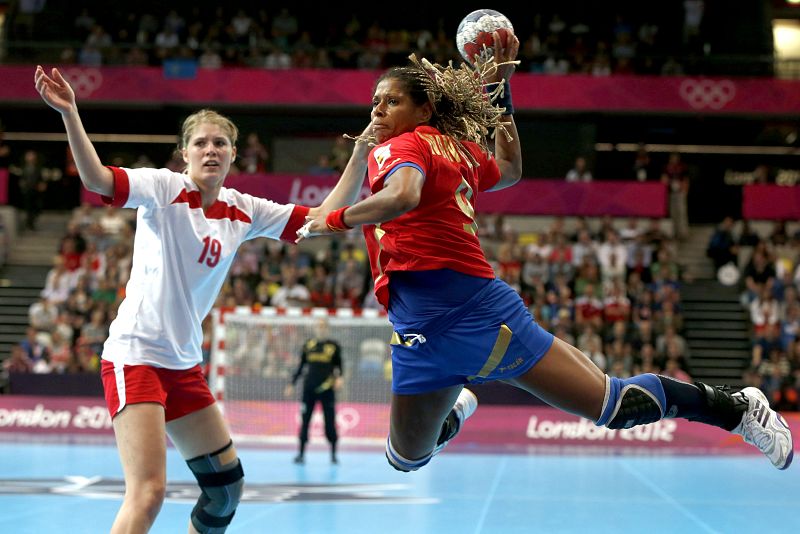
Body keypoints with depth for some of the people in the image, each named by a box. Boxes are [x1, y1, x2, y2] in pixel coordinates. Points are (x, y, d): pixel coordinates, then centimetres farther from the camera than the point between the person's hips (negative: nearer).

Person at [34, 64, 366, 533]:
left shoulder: (242, 211, 7)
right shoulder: (164, 188, -10)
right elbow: (96, 178, -27)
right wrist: (69, 113, -41)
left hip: (185, 363, 7)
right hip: (136, 354, -7)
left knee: (228, 486, 13)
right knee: (149, 492, -20)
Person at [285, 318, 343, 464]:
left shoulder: (334, 346, 1)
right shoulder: (308, 345, 7)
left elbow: (338, 366, 8)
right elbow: (301, 366, 14)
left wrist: (338, 377, -12)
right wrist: (292, 384, 13)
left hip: (327, 388, -2)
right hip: (309, 387, 2)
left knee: (330, 422, -1)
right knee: (305, 421, 2)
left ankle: (333, 454, 10)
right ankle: (301, 453, 9)